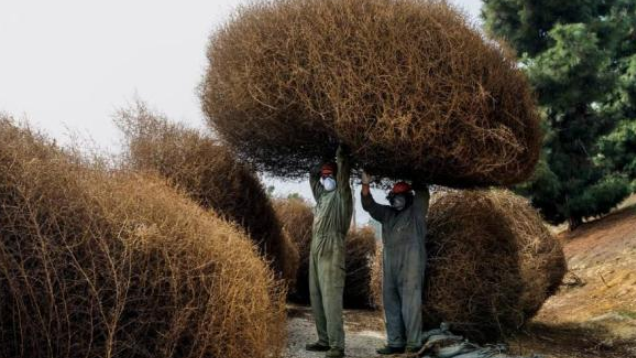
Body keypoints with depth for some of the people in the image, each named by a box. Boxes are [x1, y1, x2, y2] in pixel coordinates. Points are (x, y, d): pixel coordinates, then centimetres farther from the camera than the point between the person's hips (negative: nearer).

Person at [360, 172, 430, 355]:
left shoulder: (416, 211, 8)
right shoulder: (388, 213, 21)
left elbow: (423, 193, -3)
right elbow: (369, 206, 15)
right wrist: (366, 185, 3)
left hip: (411, 262, -6)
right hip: (390, 263, 6)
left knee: (410, 303, -8)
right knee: (390, 302, 6)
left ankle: (413, 343, -6)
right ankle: (395, 343, 10)